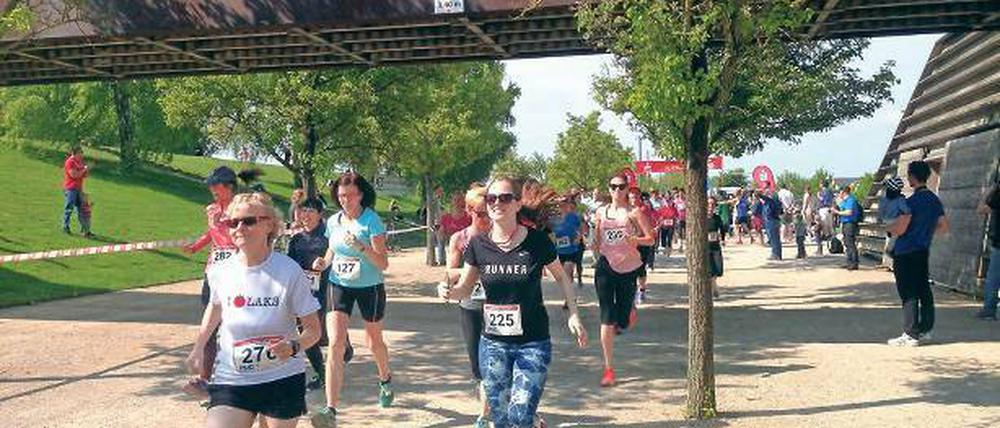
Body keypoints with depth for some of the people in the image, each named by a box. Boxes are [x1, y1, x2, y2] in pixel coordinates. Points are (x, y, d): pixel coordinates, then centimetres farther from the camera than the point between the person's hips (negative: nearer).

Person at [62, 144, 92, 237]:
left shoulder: (80, 162, 14)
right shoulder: (70, 162, -10)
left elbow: (84, 176, 20)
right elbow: (74, 175, -20)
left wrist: (87, 171, 0)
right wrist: (84, 170, -11)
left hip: (78, 188, 8)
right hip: (70, 188, -8)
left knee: (81, 209, 8)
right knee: (69, 208, -3)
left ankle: (84, 229, 11)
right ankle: (65, 227, 5)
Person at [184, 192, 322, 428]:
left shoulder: (289, 271, -13)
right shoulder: (220, 272, -4)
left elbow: (313, 329, -6)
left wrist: (294, 346, -25)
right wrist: (198, 348, 13)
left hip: (283, 381, -2)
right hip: (231, 380, 2)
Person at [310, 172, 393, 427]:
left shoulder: (371, 221, -15)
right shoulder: (333, 221, 0)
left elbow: (383, 263, -19)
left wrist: (361, 246, -34)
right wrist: (324, 262, -4)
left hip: (370, 287, -3)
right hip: (340, 286, 3)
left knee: (374, 341, 16)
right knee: (336, 344, -12)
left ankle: (386, 380, 49)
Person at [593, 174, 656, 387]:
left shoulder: (634, 212, -2)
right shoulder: (601, 212, 8)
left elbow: (651, 239, -4)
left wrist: (636, 239, -24)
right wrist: (594, 245, -4)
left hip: (629, 267, -1)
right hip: (606, 267, 1)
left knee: (622, 321, 7)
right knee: (607, 319, -8)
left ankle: (631, 309, 48)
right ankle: (609, 369, -4)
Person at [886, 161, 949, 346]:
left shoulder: (911, 202, -17)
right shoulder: (935, 200, 8)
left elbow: (899, 229, -21)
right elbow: (944, 227, 15)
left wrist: (889, 227, 0)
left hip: (906, 254, -8)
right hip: (924, 252, 8)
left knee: (909, 294, -4)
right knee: (924, 291, 13)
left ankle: (911, 334, -2)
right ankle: (925, 330, 19)